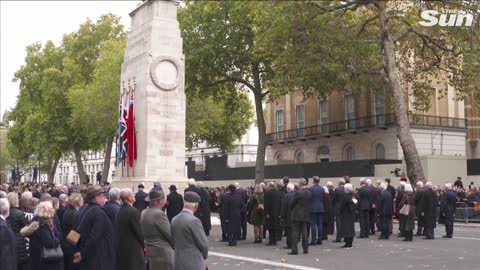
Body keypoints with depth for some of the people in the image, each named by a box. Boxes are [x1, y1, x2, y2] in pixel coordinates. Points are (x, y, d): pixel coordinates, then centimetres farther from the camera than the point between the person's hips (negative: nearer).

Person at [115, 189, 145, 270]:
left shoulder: (119, 211, 7)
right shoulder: (134, 211, -16)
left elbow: (118, 231, 10)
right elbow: (139, 231, -15)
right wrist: (143, 245, 1)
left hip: (120, 248, 8)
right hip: (133, 249, -8)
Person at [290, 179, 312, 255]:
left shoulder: (298, 193, -15)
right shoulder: (310, 193, 2)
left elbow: (293, 204, -8)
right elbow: (310, 204, 7)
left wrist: (291, 209, 11)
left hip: (297, 215, -6)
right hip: (306, 215, 6)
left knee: (295, 232, -2)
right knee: (305, 233, 12)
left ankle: (294, 250, -5)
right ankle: (305, 249, 14)